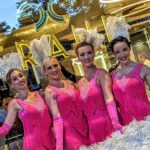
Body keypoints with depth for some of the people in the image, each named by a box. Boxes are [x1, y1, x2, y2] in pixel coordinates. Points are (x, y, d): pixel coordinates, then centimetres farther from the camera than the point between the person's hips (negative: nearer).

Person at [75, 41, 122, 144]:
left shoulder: (101, 74, -7)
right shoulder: (80, 83, 10)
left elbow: (109, 98, -21)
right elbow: (86, 110, 13)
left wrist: (115, 122, -37)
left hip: (108, 124, -5)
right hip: (93, 130, 5)